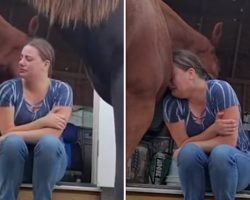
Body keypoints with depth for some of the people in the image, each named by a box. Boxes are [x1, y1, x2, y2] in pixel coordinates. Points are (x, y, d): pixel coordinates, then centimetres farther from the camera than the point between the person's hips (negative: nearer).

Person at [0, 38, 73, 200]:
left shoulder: (62, 90, -8)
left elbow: (54, 133, -19)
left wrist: (15, 135, -24)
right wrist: (43, 121, -19)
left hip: (49, 158, 0)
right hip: (14, 159, 0)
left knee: (49, 142, -33)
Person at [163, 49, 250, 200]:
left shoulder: (220, 89, -18)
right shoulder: (172, 103, -9)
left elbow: (229, 141, -22)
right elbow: (183, 145, -12)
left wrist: (194, 145, -24)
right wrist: (213, 129, -25)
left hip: (236, 162, -2)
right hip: (198, 170, 2)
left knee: (220, 152, -35)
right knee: (189, 152, -30)